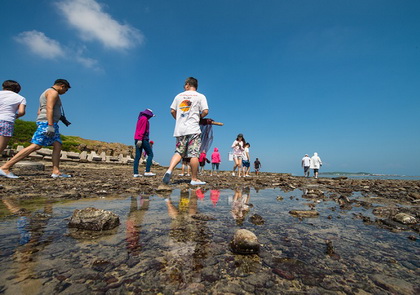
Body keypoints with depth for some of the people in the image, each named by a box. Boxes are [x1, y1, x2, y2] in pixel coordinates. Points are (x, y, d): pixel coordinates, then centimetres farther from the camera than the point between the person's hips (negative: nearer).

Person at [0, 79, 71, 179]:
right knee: (35, 146, -15)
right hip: (47, 122, -11)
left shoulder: (46, 94, 26)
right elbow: (49, 108, -19)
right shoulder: (53, 92, -5)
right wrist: (51, 125, -27)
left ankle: (56, 172, -7)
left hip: (47, 123, 11)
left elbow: (39, 112, 23)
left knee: (58, 146, 1)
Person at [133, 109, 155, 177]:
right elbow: (142, 129, -16)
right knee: (150, 154, -5)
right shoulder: (144, 118, -4)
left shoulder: (140, 118, 24)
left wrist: (138, 139, 16)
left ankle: (135, 173, 1)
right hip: (143, 139, -9)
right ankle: (147, 171, -12)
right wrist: (140, 139, -23)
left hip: (137, 139, 9)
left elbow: (139, 130, 19)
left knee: (138, 156, 4)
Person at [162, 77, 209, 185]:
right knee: (194, 154, -1)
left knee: (179, 152, 11)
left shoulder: (179, 96, 14)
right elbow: (205, 111, -4)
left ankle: (169, 170, -9)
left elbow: (172, 111, 12)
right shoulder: (200, 96, 6)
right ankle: (194, 179, 4)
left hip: (179, 130, 4)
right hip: (193, 129, -3)